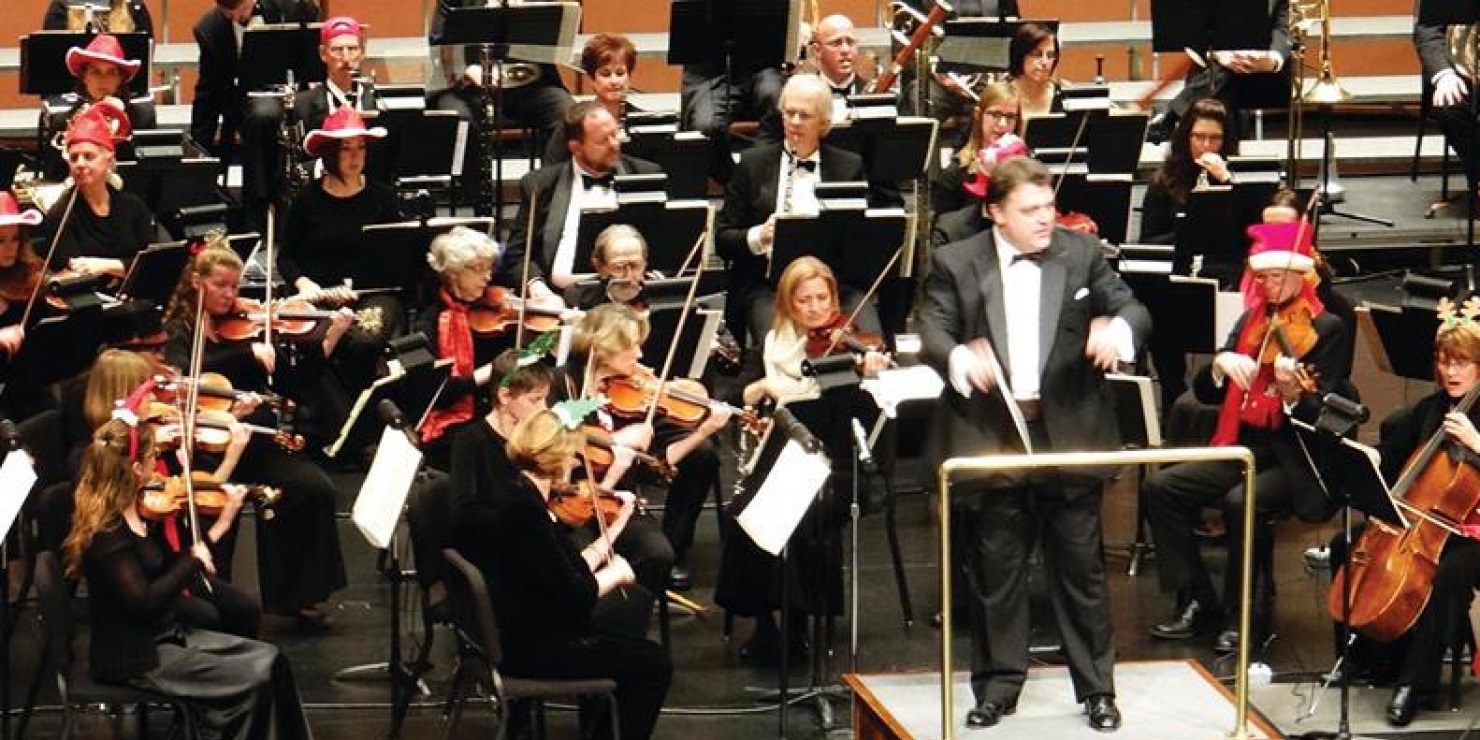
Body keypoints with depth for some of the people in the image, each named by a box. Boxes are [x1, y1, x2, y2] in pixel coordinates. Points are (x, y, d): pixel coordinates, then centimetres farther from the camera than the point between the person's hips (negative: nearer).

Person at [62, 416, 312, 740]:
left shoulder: (139, 513, 6)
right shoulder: (106, 533, -21)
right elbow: (143, 601, -27)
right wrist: (193, 561, -18)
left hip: (170, 634, 9)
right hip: (134, 657, -9)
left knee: (269, 659, -2)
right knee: (252, 680, -16)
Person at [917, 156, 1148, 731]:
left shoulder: (1081, 253, 4)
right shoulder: (956, 264, 1)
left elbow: (1132, 308, 1)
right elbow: (933, 330, -6)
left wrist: (1118, 329, -23)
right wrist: (958, 357, -30)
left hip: (1070, 434, 0)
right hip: (992, 437, 0)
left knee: (1080, 566, 7)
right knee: (997, 569, 8)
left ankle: (1096, 687, 17)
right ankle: (999, 683, 20)